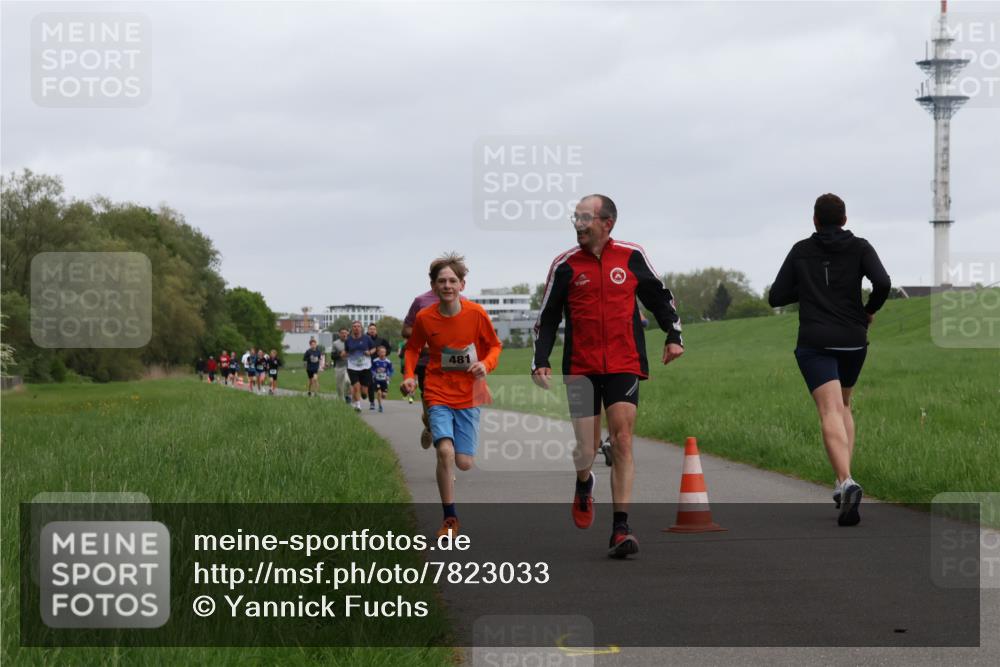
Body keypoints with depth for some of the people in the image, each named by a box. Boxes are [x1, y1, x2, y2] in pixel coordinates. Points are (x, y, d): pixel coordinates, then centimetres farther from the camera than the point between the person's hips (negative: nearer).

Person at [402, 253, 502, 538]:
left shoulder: (476, 313, -9)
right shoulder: (424, 318, -7)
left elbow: (494, 345, 5)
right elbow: (413, 348, 12)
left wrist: (486, 364, -14)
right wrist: (409, 375, -3)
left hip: (469, 395, 1)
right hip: (438, 394, -1)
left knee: (464, 463, -3)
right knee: (445, 451, -22)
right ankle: (450, 518, -6)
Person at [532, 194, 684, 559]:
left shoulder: (632, 257, 3)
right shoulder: (565, 265, 2)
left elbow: (659, 296, 17)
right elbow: (547, 318, 7)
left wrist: (674, 335, 8)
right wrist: (540, 361, -2)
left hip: (624, 365, 0)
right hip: (581, 368, 0)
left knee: (622, 440, -12)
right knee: (586, 452, 0)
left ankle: (620, 528, -11)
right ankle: (584, 486, 38)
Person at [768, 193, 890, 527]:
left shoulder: (801, 251, 7)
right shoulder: (859, 248, 5)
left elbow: (776, 297, 7)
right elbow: (883, 283, -11)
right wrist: (870, 310, 7)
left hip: (814, 343, -2)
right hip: (853, 340, 2)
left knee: (830, 412, -12)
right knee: (843, 404, 23)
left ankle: (846, 482, -36)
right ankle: (843, 482, 12)